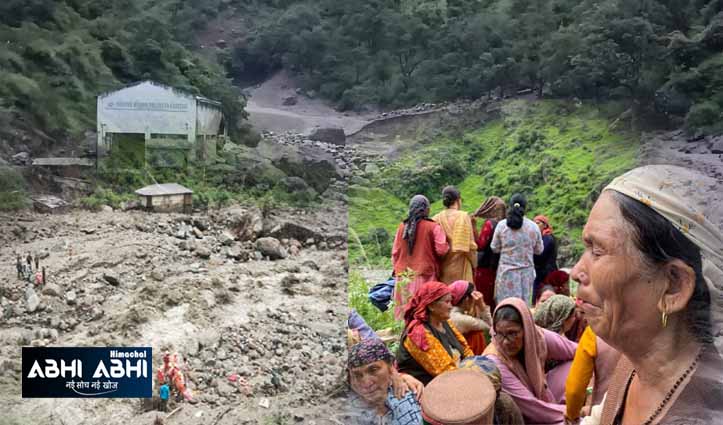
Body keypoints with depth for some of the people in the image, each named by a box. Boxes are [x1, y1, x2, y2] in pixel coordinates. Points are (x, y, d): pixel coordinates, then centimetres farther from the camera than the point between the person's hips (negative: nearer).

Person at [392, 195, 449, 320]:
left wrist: (398, 269, 18)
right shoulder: (433, 227, -8)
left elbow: (395, 252, 6)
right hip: (425, 275, -4)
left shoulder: (402, 226, 2)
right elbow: (442, 249, -14)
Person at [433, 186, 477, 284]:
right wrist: (474, 264, 8)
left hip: (441, 269, 4)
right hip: (460, 268, -3)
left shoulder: (436, 219, 1)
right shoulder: (463, 217, -7)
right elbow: (470, 245, -7)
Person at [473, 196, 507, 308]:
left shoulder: (489, 223, -12)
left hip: (484, 268, -6)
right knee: (493, 301, 12)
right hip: (497, 268, 6)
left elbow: (479, 246, -16)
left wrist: (474, 228, -19)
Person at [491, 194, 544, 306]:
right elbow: (539, 250, 8)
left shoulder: (501, 225, -4)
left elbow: (494, 248, 4)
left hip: (506, 271, -1)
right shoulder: (533, 227, -2)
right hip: (526, 272, 1)